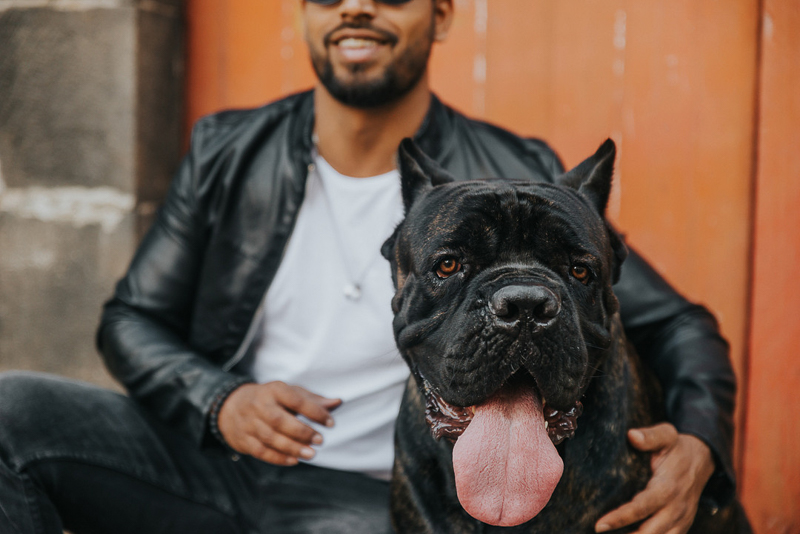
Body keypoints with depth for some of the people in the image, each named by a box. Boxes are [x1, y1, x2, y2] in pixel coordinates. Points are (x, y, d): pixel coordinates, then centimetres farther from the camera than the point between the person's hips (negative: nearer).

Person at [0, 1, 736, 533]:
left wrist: (696, 448, -24)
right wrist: (220, 400, -13)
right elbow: (131, 319, 8)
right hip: (212, 454, 4)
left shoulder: (514, 181, -7)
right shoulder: (228, 153, 2)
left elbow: (676, 327, -2)